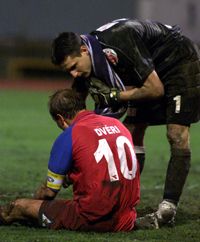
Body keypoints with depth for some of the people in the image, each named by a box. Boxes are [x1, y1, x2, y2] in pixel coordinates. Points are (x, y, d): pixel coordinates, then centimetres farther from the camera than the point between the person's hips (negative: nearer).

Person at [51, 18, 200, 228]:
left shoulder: (120, 41, -36)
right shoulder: (87, 65, -12)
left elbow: (156, 89, -30)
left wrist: (116, 96, -22)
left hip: (182, 62, -8)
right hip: (154, 71, 8)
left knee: (177, 135, -16)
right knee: (132, 132, 1)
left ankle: (167, 209, -17)